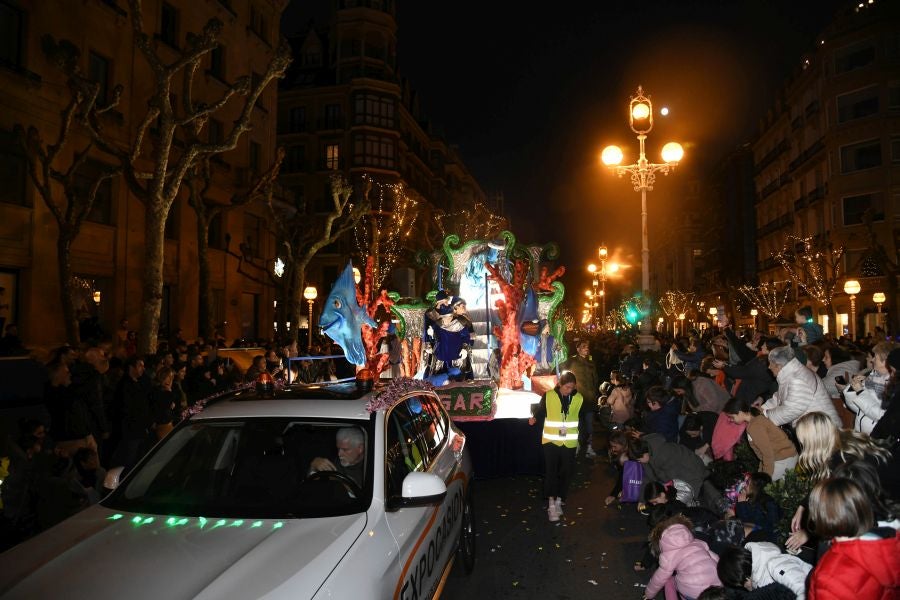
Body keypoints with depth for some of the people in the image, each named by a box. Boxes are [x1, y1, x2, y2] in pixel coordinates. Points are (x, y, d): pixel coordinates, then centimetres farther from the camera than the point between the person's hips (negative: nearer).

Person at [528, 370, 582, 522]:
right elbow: (540, 411, -4)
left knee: (566, 472, 10)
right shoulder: (548, 396, -10)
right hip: (551, 440, -3)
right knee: (551, 471, -6)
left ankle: (559, 501, 25)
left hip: (570, 442, 3)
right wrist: (535, 418, -24)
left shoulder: (578, 398, -2)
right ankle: (551, 504, -1)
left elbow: (582, 418, 9)